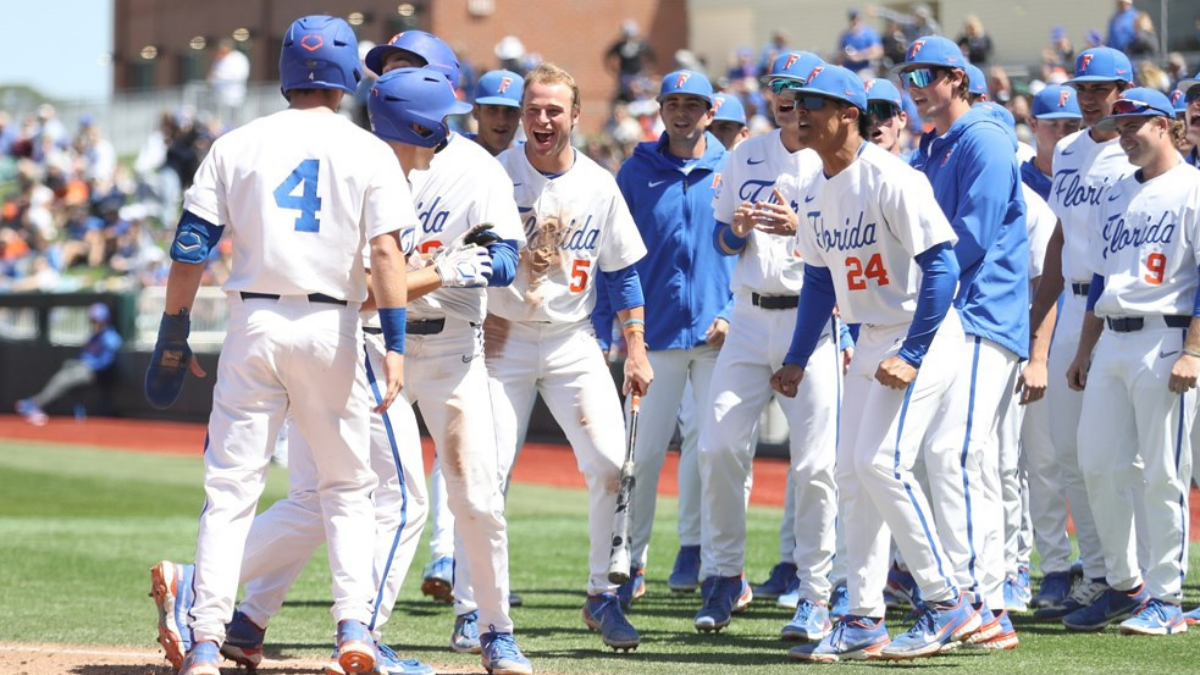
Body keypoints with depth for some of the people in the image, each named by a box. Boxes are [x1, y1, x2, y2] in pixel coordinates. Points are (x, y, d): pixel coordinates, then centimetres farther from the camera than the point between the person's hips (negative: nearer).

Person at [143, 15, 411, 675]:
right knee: (347, 488, 15)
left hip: (253, 323, 0)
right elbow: (387, 250, -8)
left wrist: (173, 337, 7)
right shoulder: (368, 151, 2)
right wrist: (394, 343, -11)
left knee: (230, 487, 1)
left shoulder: (237, 145, 5)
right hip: (331, 326, 0)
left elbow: (190, 249, 2)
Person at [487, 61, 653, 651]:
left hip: (573, 342, 2)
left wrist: (636, 351, 4)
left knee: (610, 464, -9)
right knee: (487, 471, -9)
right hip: (503, 339, -2)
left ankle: (602, 596, 5)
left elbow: (622, 273, 9)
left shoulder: (599, 186, 3)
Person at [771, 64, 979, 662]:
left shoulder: (889, 179, -18)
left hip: (922, 336, -9)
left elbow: (942, 265, -22)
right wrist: (797, 360, 15)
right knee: (852, 473, 6)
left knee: (881, 462, -18)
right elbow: (820, 279, 20)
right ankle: (863, 623, 11)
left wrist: (911, 356, -26)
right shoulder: (817, 191, 9)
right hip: (871, 340, 9)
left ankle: (946, 606, -9)